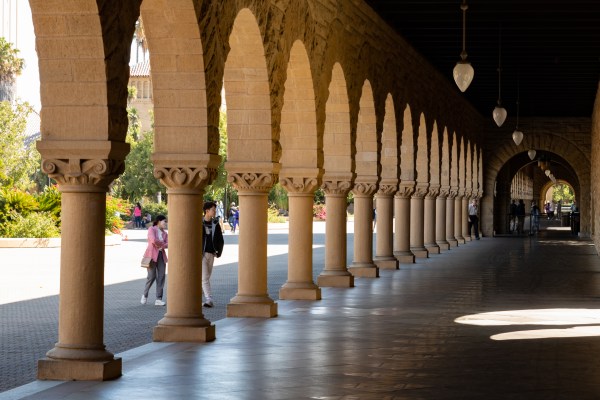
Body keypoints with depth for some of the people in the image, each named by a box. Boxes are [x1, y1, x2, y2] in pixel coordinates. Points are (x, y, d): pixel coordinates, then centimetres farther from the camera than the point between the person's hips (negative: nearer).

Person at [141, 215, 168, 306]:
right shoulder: (152, 229, -1)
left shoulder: (164, 233, 17)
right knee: (151, 276, -9)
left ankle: (158, 299, -1)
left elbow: (168, 244, 3)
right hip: (152, 255, -6)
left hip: (161, 256, 6)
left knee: (161, 277, -2)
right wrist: (163, 244, -5)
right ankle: (145, 295, 14)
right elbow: (153, 240, -18)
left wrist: (161, 246, -15)